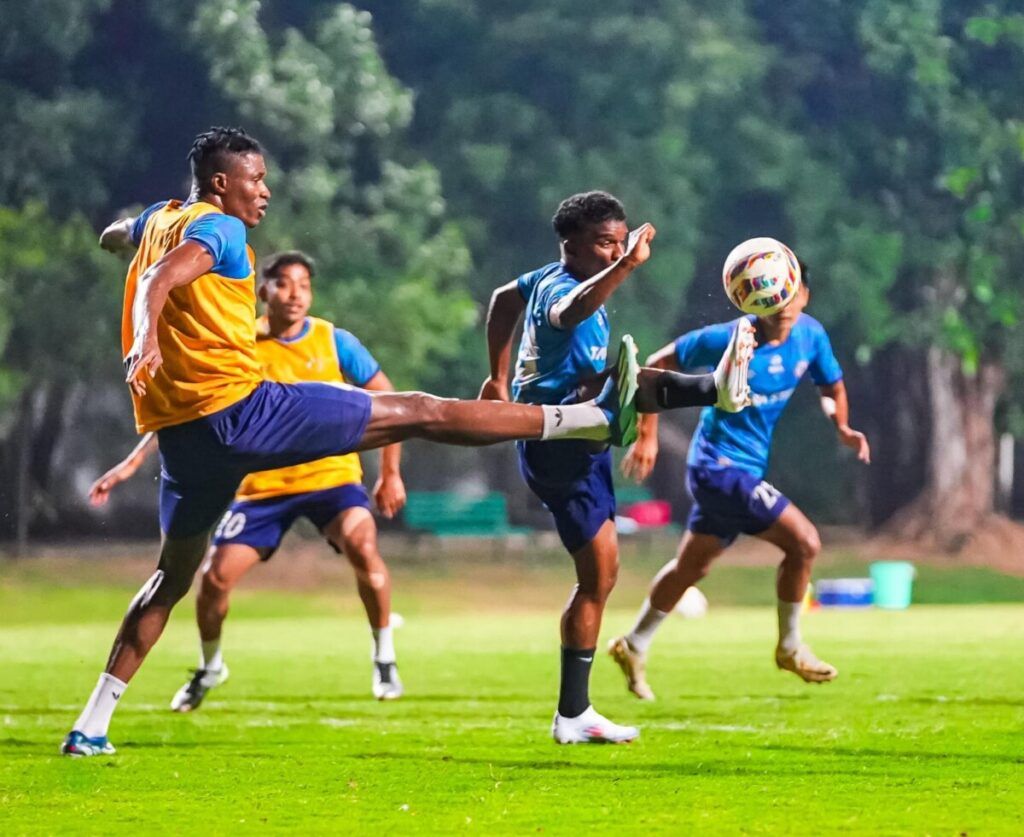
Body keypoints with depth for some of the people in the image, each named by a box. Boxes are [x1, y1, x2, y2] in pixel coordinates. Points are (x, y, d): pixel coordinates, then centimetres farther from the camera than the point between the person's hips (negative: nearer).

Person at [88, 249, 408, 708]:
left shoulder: (335, 342, -6)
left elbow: (386, 399, 3)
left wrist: (391, 473, 2)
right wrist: (132, 463, -10)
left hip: (331, 476, -1)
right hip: (264, 485, 1)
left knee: (364, 549, -29)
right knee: (215, 577, -7)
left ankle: (384, 659, -10)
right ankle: (209, 667, 23)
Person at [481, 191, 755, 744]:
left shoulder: (549, 278, 15)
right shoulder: (560, 287, -14)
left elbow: (504, 299, 35)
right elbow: (570, 313, -41)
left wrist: (499, 377, 41)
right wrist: (626, 266, -54)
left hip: (575, 453, 10)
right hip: (555, 443, -10)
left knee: (599, 574, 10)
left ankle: (573, 715, 13)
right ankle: (720, 387, -69)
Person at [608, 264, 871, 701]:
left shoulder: (810, 335, -3)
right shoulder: (730, 340, -21)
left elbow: (831, 384, 14)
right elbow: (656, 366, -11)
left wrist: (842, 427, -6)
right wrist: (648, 435, -12)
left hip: (745, 468, 8)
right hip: (720, 464, -8)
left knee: (692, 564, 21)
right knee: (804, 541, -14)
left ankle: (633, 648, 37)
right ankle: (790, 648, 3)